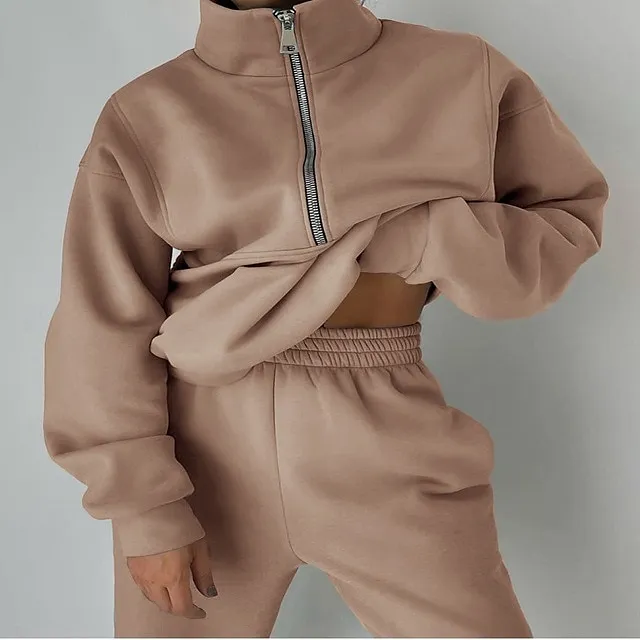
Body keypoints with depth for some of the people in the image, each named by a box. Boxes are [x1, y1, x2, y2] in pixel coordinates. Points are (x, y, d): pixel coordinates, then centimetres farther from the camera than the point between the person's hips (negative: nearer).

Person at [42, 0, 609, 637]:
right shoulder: (146, 115, -3)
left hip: (385, 449, 0)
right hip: (199, 448, 1)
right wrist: (142, 504, -6)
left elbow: (566, 216, 5)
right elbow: (105, 329, -2)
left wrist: (414, 239, -12)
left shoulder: (461, 74, -2)